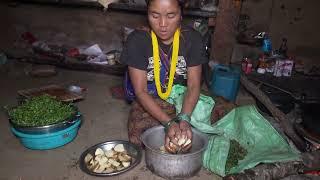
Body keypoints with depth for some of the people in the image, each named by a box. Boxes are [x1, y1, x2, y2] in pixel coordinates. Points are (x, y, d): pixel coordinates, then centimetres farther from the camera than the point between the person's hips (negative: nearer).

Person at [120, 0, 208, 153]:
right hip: (148, 103, -1)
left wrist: (184, 118, -32)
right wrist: (169, 123, -31)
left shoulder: (192, 39, -12)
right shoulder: (137, 40, -17)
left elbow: (193, 86, -13)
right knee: (137, 139, -25)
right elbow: (140, 91, -18)